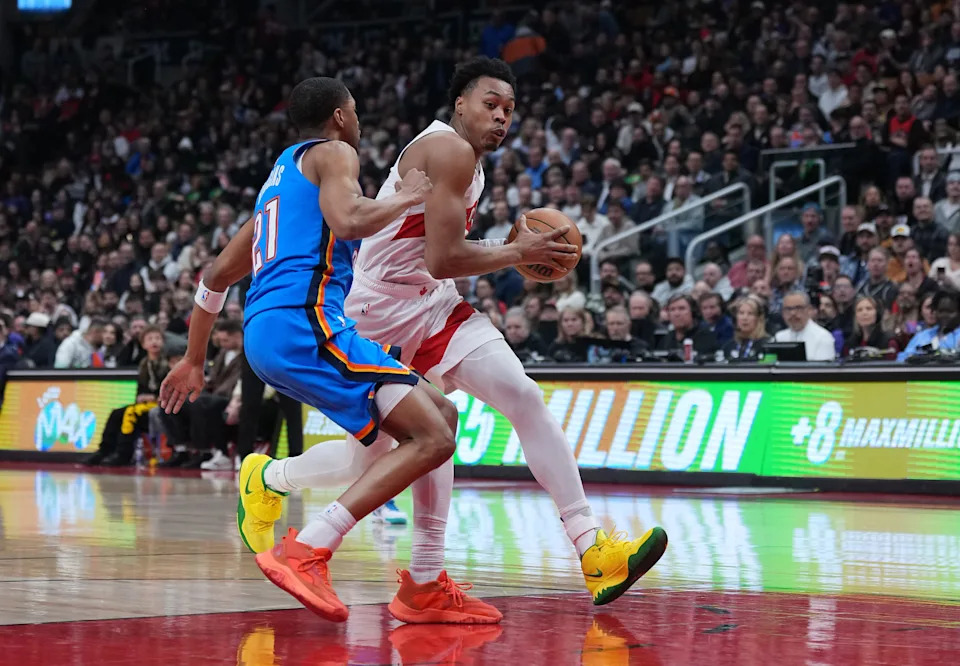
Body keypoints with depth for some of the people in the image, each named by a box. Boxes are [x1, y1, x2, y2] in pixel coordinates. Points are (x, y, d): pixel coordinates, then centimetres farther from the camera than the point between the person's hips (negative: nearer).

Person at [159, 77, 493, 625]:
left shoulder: (281, 178, 32)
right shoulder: (333, 153, 6)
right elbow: (349, 221, -17)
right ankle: (306, 554, -28)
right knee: (432, 437, -17)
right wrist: (405, 198, 2)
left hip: (265, 333, 9)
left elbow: (217, 276, 35)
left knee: (441, 414, 12)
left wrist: (193, 362, 42)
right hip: (303, 321, -9)